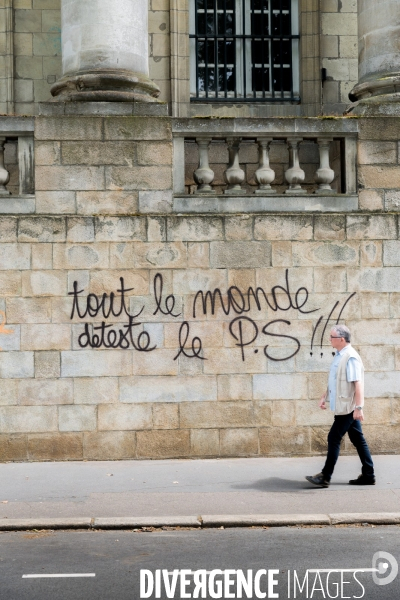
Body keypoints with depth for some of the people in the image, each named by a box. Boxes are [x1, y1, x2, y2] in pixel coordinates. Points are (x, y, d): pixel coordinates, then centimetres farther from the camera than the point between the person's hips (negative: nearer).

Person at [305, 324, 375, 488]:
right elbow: (334, 381, 21)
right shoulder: (339, 356, 10)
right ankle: (368, 476, 18)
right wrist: (325, 396, 16)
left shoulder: (351, 358, -19)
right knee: (358, 440, 12)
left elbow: (358, 384, -25)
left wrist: (358, 407, -28)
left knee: (334, 439, -5)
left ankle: (325, 477, 1)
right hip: (344, 407, 9)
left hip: (348, 407, -9)